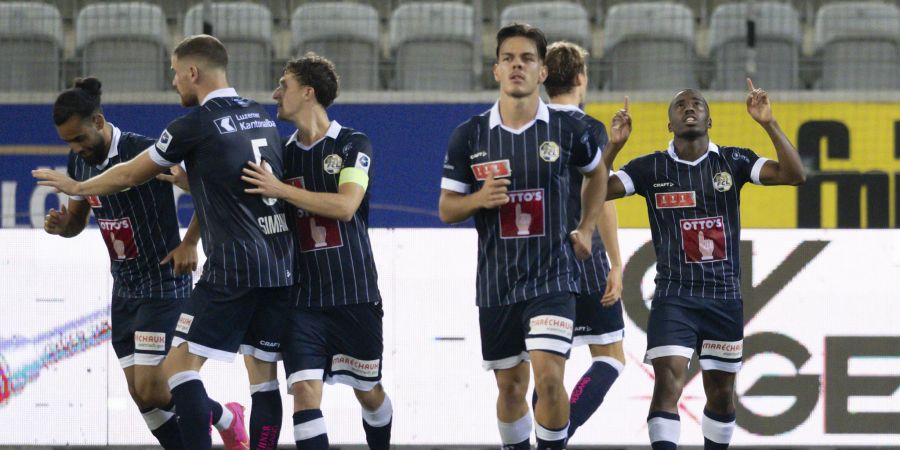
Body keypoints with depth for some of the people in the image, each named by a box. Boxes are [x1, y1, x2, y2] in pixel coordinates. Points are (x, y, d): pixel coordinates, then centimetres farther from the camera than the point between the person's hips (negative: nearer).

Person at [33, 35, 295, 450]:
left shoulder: (196, 123, -5)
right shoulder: (261, 117, 15)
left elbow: (130, 175, 7)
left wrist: (77, 187, 24)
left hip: (233, 268, -7)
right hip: (281, 266, 7)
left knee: (181, 365, -4)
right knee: (263, 376, 9)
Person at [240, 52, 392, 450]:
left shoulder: (353, 145, -5)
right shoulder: (284, 153, 8)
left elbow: (345, 205, -20)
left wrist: (280, 190, -24)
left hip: (355, 297, -3)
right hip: (303, 298, 3)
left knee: (369, 393, 10)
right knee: (305, 391, -13)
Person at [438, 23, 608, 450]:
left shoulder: (567, 130, -3)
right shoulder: (469, 135, -2)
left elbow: (597, 173, 18)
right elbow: (446, 209, 4)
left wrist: (586, 230, 10)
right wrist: (478, 199, -16)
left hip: (553, 276, -2)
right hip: (496, 282, 2)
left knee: (549, 375, -17)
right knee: (510, 386, 10)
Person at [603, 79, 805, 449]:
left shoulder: (732, 162, 1)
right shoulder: (651, 168, -1)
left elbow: (794, 175, -9)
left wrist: (769, 124, -19)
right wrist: (613, 146, -22)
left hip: (724, 297, 2)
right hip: (673, 297, -2)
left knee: (721, 391, 12)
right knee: (668, 381, -18)